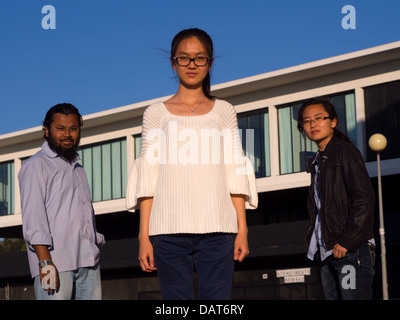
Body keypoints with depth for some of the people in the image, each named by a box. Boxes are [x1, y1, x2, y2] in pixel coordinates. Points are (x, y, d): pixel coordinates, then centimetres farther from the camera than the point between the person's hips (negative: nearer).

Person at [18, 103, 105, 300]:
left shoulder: (78, 170, 26)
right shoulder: (36, 165, 3)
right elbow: (32, 215, -8)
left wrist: (97, 244, 15)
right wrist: (45, 262, -18)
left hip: (88, 261, 7)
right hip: (55, 263, -6)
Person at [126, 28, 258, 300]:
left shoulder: (224, 112, 15)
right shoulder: (156, 114, 12)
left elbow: (235, 175, 11)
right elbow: (148, 179, 7)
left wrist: (242, 230, 3)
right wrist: (144, 237, 1)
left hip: (217, 229, 1)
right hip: (170, 230, 0)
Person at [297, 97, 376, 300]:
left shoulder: (345, 152, -5)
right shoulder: (317, 162, 21)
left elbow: (365, 198, -14)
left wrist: (347, 241, -17)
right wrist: (313, 238, 9)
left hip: (351, 251, -8)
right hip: (327, 253, 8)